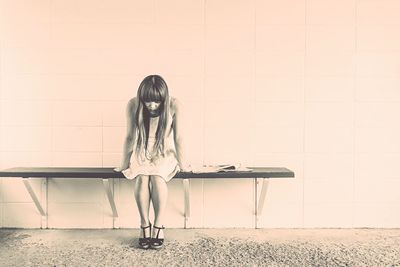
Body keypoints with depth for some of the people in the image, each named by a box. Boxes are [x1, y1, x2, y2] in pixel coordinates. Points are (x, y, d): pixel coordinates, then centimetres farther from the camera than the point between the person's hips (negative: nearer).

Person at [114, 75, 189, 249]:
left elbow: (178, 137, -15)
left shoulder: (174, 105, -19)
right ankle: (144, 225, -18)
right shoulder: (133, 105, -15)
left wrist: (182, 164, -10)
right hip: (142, 155, 1)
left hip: (165, 155, -1)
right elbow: (130, 137, -9)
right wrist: (124, 164, -4)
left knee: (157, 177, -31)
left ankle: (158, 225, -21)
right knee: (142, 177, -30)